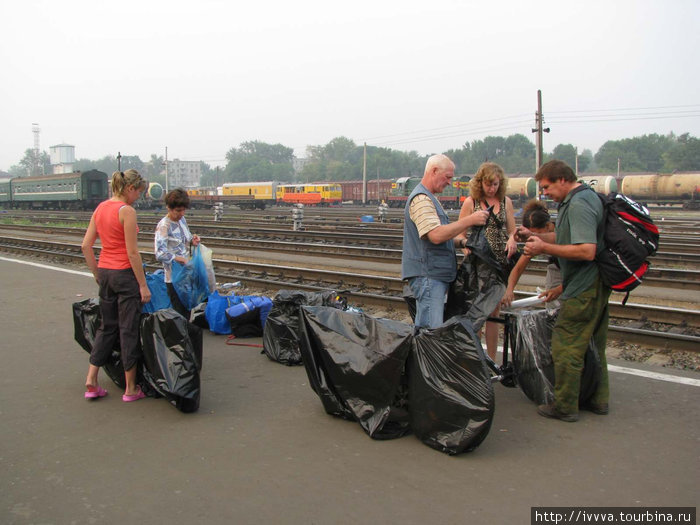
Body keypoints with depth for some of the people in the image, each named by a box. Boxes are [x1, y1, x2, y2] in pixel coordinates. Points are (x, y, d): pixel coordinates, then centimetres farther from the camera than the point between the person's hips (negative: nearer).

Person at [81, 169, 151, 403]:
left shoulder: (100, 208, 8)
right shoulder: (127, 211, -15)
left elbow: (86, 246, 10)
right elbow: (132, 252, -17)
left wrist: (97, 273, 18)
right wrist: (143, 285, -12)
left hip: (105, 272, 7)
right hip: (125, 273, -7)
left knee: (107, 326, 18)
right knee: (129, 330, 3)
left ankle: (91, 382, 18)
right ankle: (131, 389, 12)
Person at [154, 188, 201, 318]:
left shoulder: (181, 220, 7)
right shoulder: (164, 226, -16)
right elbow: (160, 254, -25)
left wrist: (192, 240, 2)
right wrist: (179, 259, -29)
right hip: (173, 278, -7)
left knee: (188, 309, 15)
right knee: (181, 313, -2)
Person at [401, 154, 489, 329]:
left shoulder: (430, 198, 22)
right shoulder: (421, 199, -13)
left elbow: (443, 234, 27)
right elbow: (436, 235, -25)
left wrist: (461, 241, 8)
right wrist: (469, 220, -20)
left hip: (435, 274, 11)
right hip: (427, 275, -11)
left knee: (423, 328, 13)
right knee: (431, 331, -12)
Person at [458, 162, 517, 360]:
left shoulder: (506, 201, 9)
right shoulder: (471, 202, 0)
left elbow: (512, 231, 12)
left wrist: (512, 239, -10)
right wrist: (468, 250, -19)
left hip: (500, 263, 3)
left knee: (493, 313, 9)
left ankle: (492, 360, 18)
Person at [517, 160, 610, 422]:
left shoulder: (578, 205, -20)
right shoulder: (586, 197, 14)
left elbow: (586, 251, -28)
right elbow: (566, 238, 21)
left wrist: (544, 248, -23)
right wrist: (534, 236, 9)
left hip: (582, 290, -11)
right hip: (596, 285, 11)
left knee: (566, 347, -2)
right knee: (593, 345, 19)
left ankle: (565, 407, 7)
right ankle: (597, 400, 30)